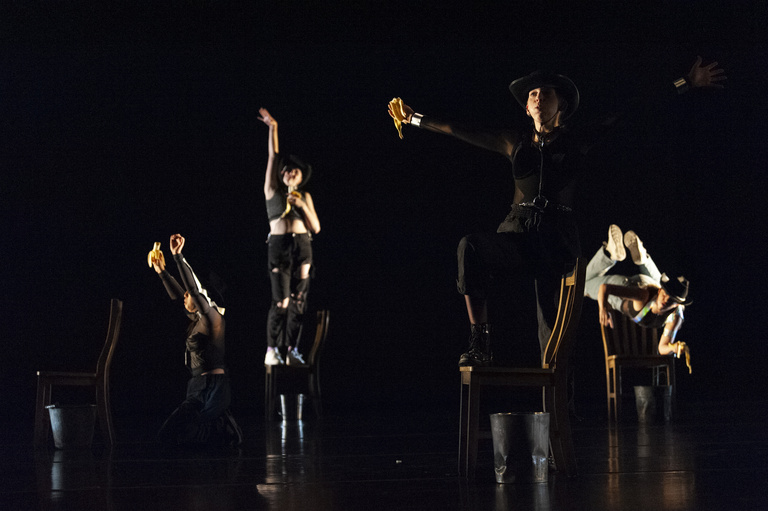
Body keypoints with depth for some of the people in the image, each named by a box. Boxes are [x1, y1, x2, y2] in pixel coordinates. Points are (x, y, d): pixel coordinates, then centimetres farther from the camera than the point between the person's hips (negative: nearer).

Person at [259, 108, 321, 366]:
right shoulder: (273, 190, 7)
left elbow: (316, 228, 8)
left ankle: (292, 350, 6)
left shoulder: (305, 196, 14)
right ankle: (272, 350, -3)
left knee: (298, 300, 1)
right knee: (281, 301, -11)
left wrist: (303, 206, -4)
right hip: (279, 247, -3)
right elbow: (274, 156, 2)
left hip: (303, 247, 3)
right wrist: (273, 128, -2)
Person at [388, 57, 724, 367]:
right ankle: (479, 346, -29)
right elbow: (459, 132, 26)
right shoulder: (514, 143, 18)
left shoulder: (577, 142, 11)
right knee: (470, 247, -30)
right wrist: (415, 120, 30)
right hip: (518, 236, 1)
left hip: (557, 243, -1)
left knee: (552, 327, -10)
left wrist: (686, 84, 9)